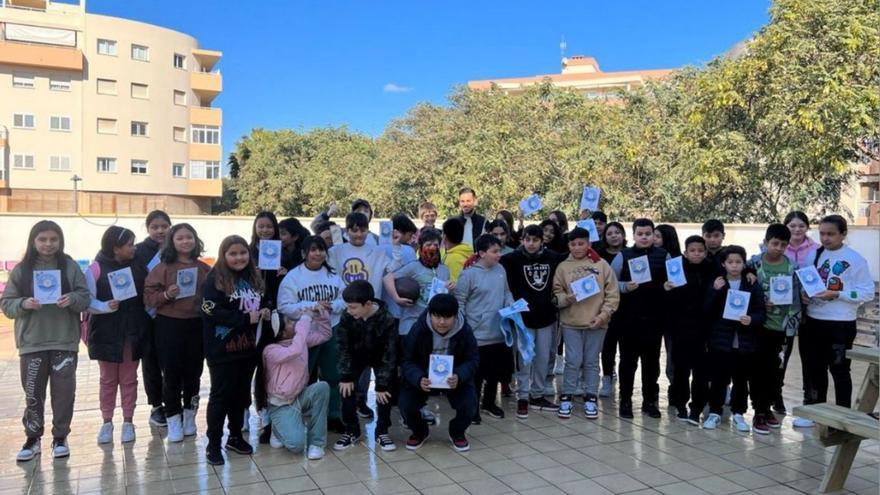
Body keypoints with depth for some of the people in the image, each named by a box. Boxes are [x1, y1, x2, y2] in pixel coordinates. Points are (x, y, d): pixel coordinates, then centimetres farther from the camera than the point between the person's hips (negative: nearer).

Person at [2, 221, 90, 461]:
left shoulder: (70, 266, 0)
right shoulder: (21, 269, 1)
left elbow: (86, 297, 0)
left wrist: (72, 299, -20)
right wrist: (23, 304, -17)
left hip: (65, 341, 0)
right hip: (31, 342, 1)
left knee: (64, 391, 5)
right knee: (33, 393, 8)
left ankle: (60, 437, 18)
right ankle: (32, 438, 22)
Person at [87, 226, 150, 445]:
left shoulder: (137, 267, 1)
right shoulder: (96, 269, -9)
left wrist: (149, 319, -3)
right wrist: (105, 306, -26)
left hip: (133, 333, 2)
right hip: (106, 334, -2)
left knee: (129, 379, 10)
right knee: (108, 379, 12)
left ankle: (128, 422, 20)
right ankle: (107, 422, 23)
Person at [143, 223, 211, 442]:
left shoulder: (204, 268, 5)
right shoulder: (163, 267, -2)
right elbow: (149, 297, -5)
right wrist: (166, 295, -22)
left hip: (196, 326, 2)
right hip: (170, 326, -2)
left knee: (193, 372, 11)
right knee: (171, 374, 3)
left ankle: (189, 415, 28)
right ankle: (174, 420, 16)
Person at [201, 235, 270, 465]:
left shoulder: (254, 278, 9)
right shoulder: (214, 280, -10)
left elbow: (265, 302, 22)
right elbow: (212, 313, -19)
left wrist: (265, 311, -2)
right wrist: (246, 318, -21)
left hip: (248, 346, 6)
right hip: (223, 349, -6)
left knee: (241, 393, 15)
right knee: (221, 395, 2)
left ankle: (236, 436, 29)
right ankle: (213, 444, 13)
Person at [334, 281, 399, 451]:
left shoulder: (387, 319, -34)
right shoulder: (346, 317, -25)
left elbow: (389, 354, -28)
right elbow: (343, 348, -16)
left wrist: (381, 384, -28)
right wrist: (345, 376, -20)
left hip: (381, 357, -2)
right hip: (357, 355, 2)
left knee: (386, 390, -15)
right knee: (346, 387, -11)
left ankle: (382, 431, 3)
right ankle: (352, 430, 4)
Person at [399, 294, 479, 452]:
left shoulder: (465, 330, -19)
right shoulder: (418, 329, -22)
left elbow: (473, 359, -11)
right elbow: (407, 360, -15)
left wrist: (459, 377, -33)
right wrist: (418, 379, -37)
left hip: (454, 377, 0)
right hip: (423, 377, 0)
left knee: (469, 406, -22)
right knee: (406, 405, -21)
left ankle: (457, 433, 14)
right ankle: (419, 432, 16)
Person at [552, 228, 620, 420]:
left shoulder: (601, 264, 1)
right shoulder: (563, 266, 3)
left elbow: (612, 294, 0)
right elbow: (556, 293, 3)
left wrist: (603, 315, -10)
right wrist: (567, 298, -18)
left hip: (597, 323, 0)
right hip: (570, 322, 0)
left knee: (592, 362, 9)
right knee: (573, 361, 2)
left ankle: (590, 399, 21)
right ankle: (566, 397, 15)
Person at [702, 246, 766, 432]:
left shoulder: (753, 285, 2)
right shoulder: (716, 283, 2)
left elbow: (761, 313, 0)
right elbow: (707, 312, -3)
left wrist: (752, 320, -21)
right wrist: (714, 291, -16)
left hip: (745, 342, 1)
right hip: (721, 340, -1)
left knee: (741, 380, 10)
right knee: (719, 379, 4)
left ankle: (738, 413, 25)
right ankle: (715, 412, 18)